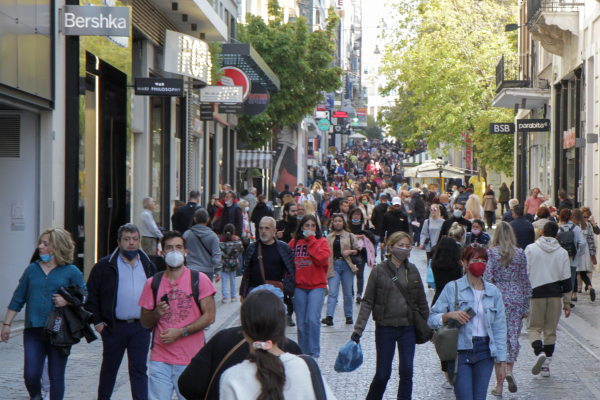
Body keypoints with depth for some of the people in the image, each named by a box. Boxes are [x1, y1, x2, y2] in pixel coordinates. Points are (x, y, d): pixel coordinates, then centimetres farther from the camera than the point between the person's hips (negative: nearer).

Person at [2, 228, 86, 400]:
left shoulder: (71, 272, 3)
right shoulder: (32, 269, 10)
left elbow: (85, 296, 5)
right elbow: (18, 299, 14)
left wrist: (67, 301, -13)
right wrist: (7, 323, 11)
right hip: (34, 331, 2)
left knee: (56, 378, 3)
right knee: (31, 375, -7)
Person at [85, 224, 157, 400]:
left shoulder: (148, 266, 10)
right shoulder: (105, 266, -1)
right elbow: (91, 294, 1)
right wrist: (97, 321, -3)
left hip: (140, 327, 2)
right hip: (114, 326, -2)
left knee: (139, 369, -1)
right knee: (109, 368, 11)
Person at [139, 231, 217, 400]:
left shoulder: (199, 280, 1)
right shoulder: (153, 283, 9)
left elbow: (209, 316, -4)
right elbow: (145, 321, 12)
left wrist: (181, 332, -12)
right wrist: (157, 313, -11)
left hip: (191, 360, -2)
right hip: (160, 359, 2)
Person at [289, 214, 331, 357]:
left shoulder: (321, 241, 4)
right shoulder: (294, 242, 9)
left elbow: (321, 258, -14)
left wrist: (311, 240, -10)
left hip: (316, 286, -2)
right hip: (299, 286, 2)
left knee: (313, 320, -15)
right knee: (301, 322, 4)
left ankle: (314, 353, -7)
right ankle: (303, 353, 13)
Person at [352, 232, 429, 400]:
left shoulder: (412, 271, 4)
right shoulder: (379, 271, -5)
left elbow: (422, 302, 13)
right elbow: (367, 302, -5)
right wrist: (358, 329, -11)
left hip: (408, 329, 2)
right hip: (385, 328, -2)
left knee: (407, 371, -2)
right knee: (383, 374, 2)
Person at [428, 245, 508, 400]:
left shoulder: (493, 292, 9)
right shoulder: (452, 288, 0)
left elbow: (499, 329, 10)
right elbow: (432, 319, 0)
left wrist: (502, 362, 7)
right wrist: (449, 315, -21)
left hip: (484, 352, 3)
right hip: (460, 352, -3)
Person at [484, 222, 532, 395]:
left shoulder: (491, 252, -5)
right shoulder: (520, 253, 2)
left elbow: (487, 277, -10)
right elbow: (525, 279, 6)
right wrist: (526, 306, 12)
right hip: (516, 298, 2)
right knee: (513, 336, 10)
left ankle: (499, 383, 4)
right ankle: (509, 370, -12)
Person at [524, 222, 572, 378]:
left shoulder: (530, 249, -2)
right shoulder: (562, 253, 3)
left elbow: (524, 274, -3)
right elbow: (567, 280, 5)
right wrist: (567, 303, 11)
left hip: (536, 294, -2)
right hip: (555, 295, 2)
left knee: (534, 327, 6)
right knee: (551, 330, 10)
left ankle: (540, 353, -20)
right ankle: (546, 365, 10)